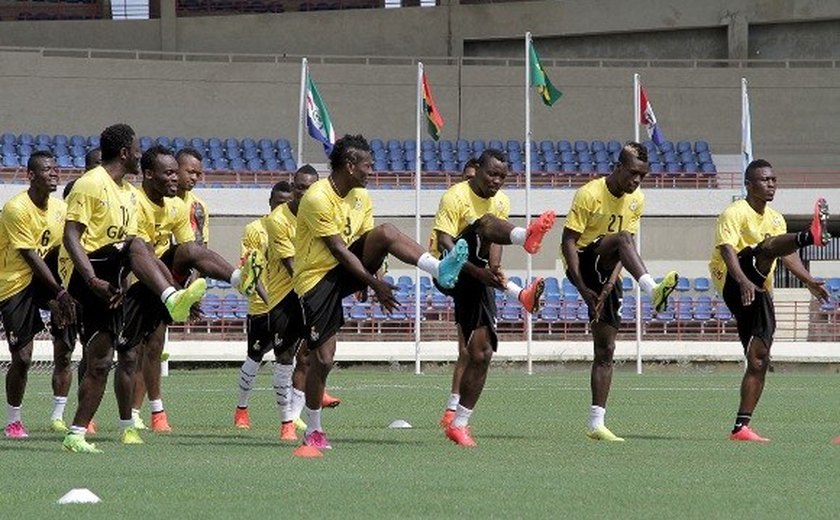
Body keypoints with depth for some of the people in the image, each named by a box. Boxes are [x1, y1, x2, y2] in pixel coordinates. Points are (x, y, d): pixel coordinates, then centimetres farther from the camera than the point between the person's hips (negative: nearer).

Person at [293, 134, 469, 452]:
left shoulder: (360, 196, 5)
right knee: (323, 357, -7)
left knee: (386, 233, -21)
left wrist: (376, 278, -7)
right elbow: (339, 250, -22)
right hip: (317, 278, -6)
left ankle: (440, 270, -35)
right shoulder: (317, 199, -20)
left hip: (348, 270, 6)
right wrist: (374, 284, -23)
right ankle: (313, 431, 8)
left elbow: (368, 241, 8)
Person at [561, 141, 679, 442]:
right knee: (621, 238, -34)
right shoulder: (590, 195, -14)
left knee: (605, 350, 1)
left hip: (606, 273, 6)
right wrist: (582, 288, -22)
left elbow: (627, 248, 2)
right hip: (582, 263, -6)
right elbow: (568, 241, -15)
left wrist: (609, 283, -14)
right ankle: (652, 291, -58)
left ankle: (596, 423, 2)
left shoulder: (636, 200, 5)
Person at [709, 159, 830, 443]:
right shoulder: (736, 213, -6)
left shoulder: (775, 218, 20)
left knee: (759, 360, 0)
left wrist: (809, 281, 9)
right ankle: (811, 235, -68)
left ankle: (741, 426, 2)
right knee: (766, 247, -34)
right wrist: (743, 281, -38)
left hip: (760, 294, 8)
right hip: (735, 285, -8)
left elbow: (787, 254, 25)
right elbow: (727, 249, -21)